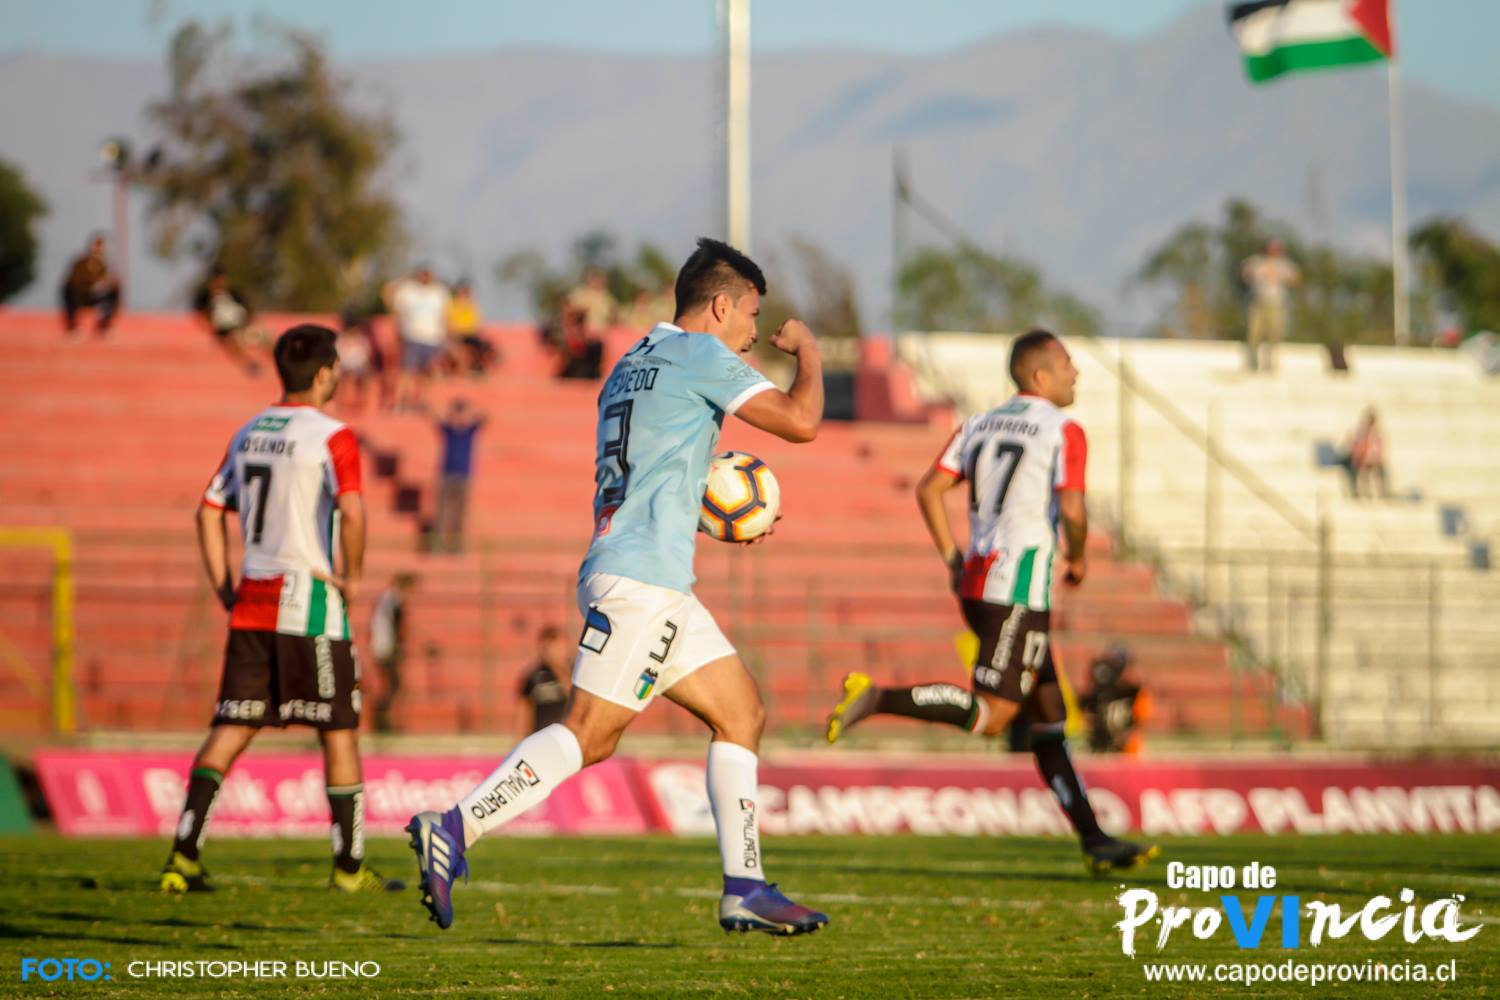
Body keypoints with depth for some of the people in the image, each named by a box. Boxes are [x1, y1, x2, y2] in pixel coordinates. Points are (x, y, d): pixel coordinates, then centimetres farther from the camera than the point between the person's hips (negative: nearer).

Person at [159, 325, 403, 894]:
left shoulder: (248, 434, 12)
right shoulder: (331, 437, -9)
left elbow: (209, 511, 13)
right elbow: (352, 511, -24)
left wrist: (224, 589, 14)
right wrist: (352, 575, -10)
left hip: (251, 602, 6)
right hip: (310, 601, -6)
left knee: (231, 730, 5)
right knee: (339, 732, 5)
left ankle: (183, 856, -5)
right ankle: (349, 867, 10)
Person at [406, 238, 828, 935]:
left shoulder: (630, 366, 23)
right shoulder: (702, 355, -4)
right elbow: (801, 421, -9)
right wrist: (808, 352, 8)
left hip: (662, 587, 10)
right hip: (641, 580, -10)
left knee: (742, 714, 10)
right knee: (590, 733, -14)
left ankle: (745, 889, 8)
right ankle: (453, 831, -18)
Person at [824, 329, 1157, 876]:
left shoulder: (978, 425, 15)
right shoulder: (1064, 432, -5)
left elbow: (928, 489, 8)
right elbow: (1072, 509, -17)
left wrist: (953, 560, 13)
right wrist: (1076, 558, 3)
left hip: (976, 583, 9)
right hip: (1019, 592, -9)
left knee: (1049, 715, 10)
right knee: (992, 715, -12)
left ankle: (1094, 841, 11)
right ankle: (876, 698, -23)